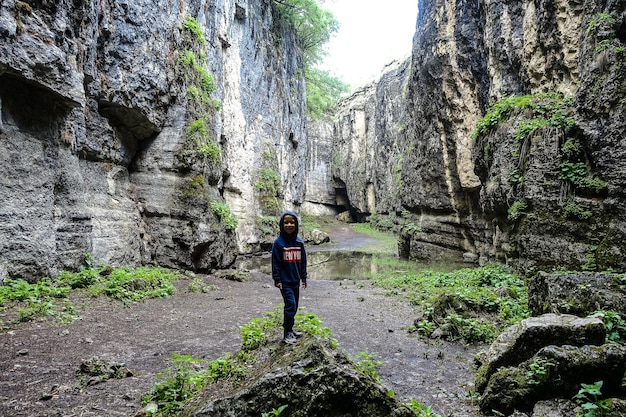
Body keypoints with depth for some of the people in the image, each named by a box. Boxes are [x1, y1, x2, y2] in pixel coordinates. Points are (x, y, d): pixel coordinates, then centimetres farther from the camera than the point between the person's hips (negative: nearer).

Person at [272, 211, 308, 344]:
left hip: (296, 281, 5)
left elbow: (303, 261, 10)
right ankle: (287, 333, 3)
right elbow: (275, 262, -9)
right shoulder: (278, 242, -10)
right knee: (290, 305, -10)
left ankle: (289, 329, 30)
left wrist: (304, 277, 11)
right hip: (285, 281, -5)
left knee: (294, 306, 13)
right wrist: (277, 279, -11)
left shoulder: (299, 242, 3)